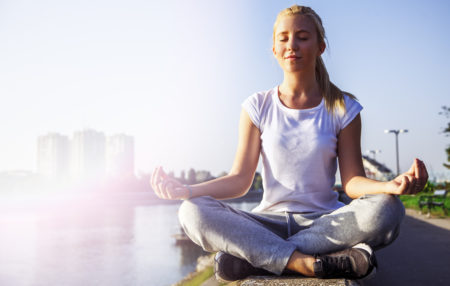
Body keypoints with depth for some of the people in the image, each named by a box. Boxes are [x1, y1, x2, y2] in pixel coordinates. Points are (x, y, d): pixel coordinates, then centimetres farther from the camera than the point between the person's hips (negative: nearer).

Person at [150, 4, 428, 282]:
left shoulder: (342, 108, 3)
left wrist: (390, 186, -26)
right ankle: (308, 263, -33)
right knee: (193, 212, -25)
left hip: (325, 222, 0)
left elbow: (352, 181, -3)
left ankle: (247, 257, -29)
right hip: (270, 221, 0)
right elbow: (240, 179, 0)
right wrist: (187, 190, -17)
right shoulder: (258, 107, 4)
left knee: (386, 209, -32)